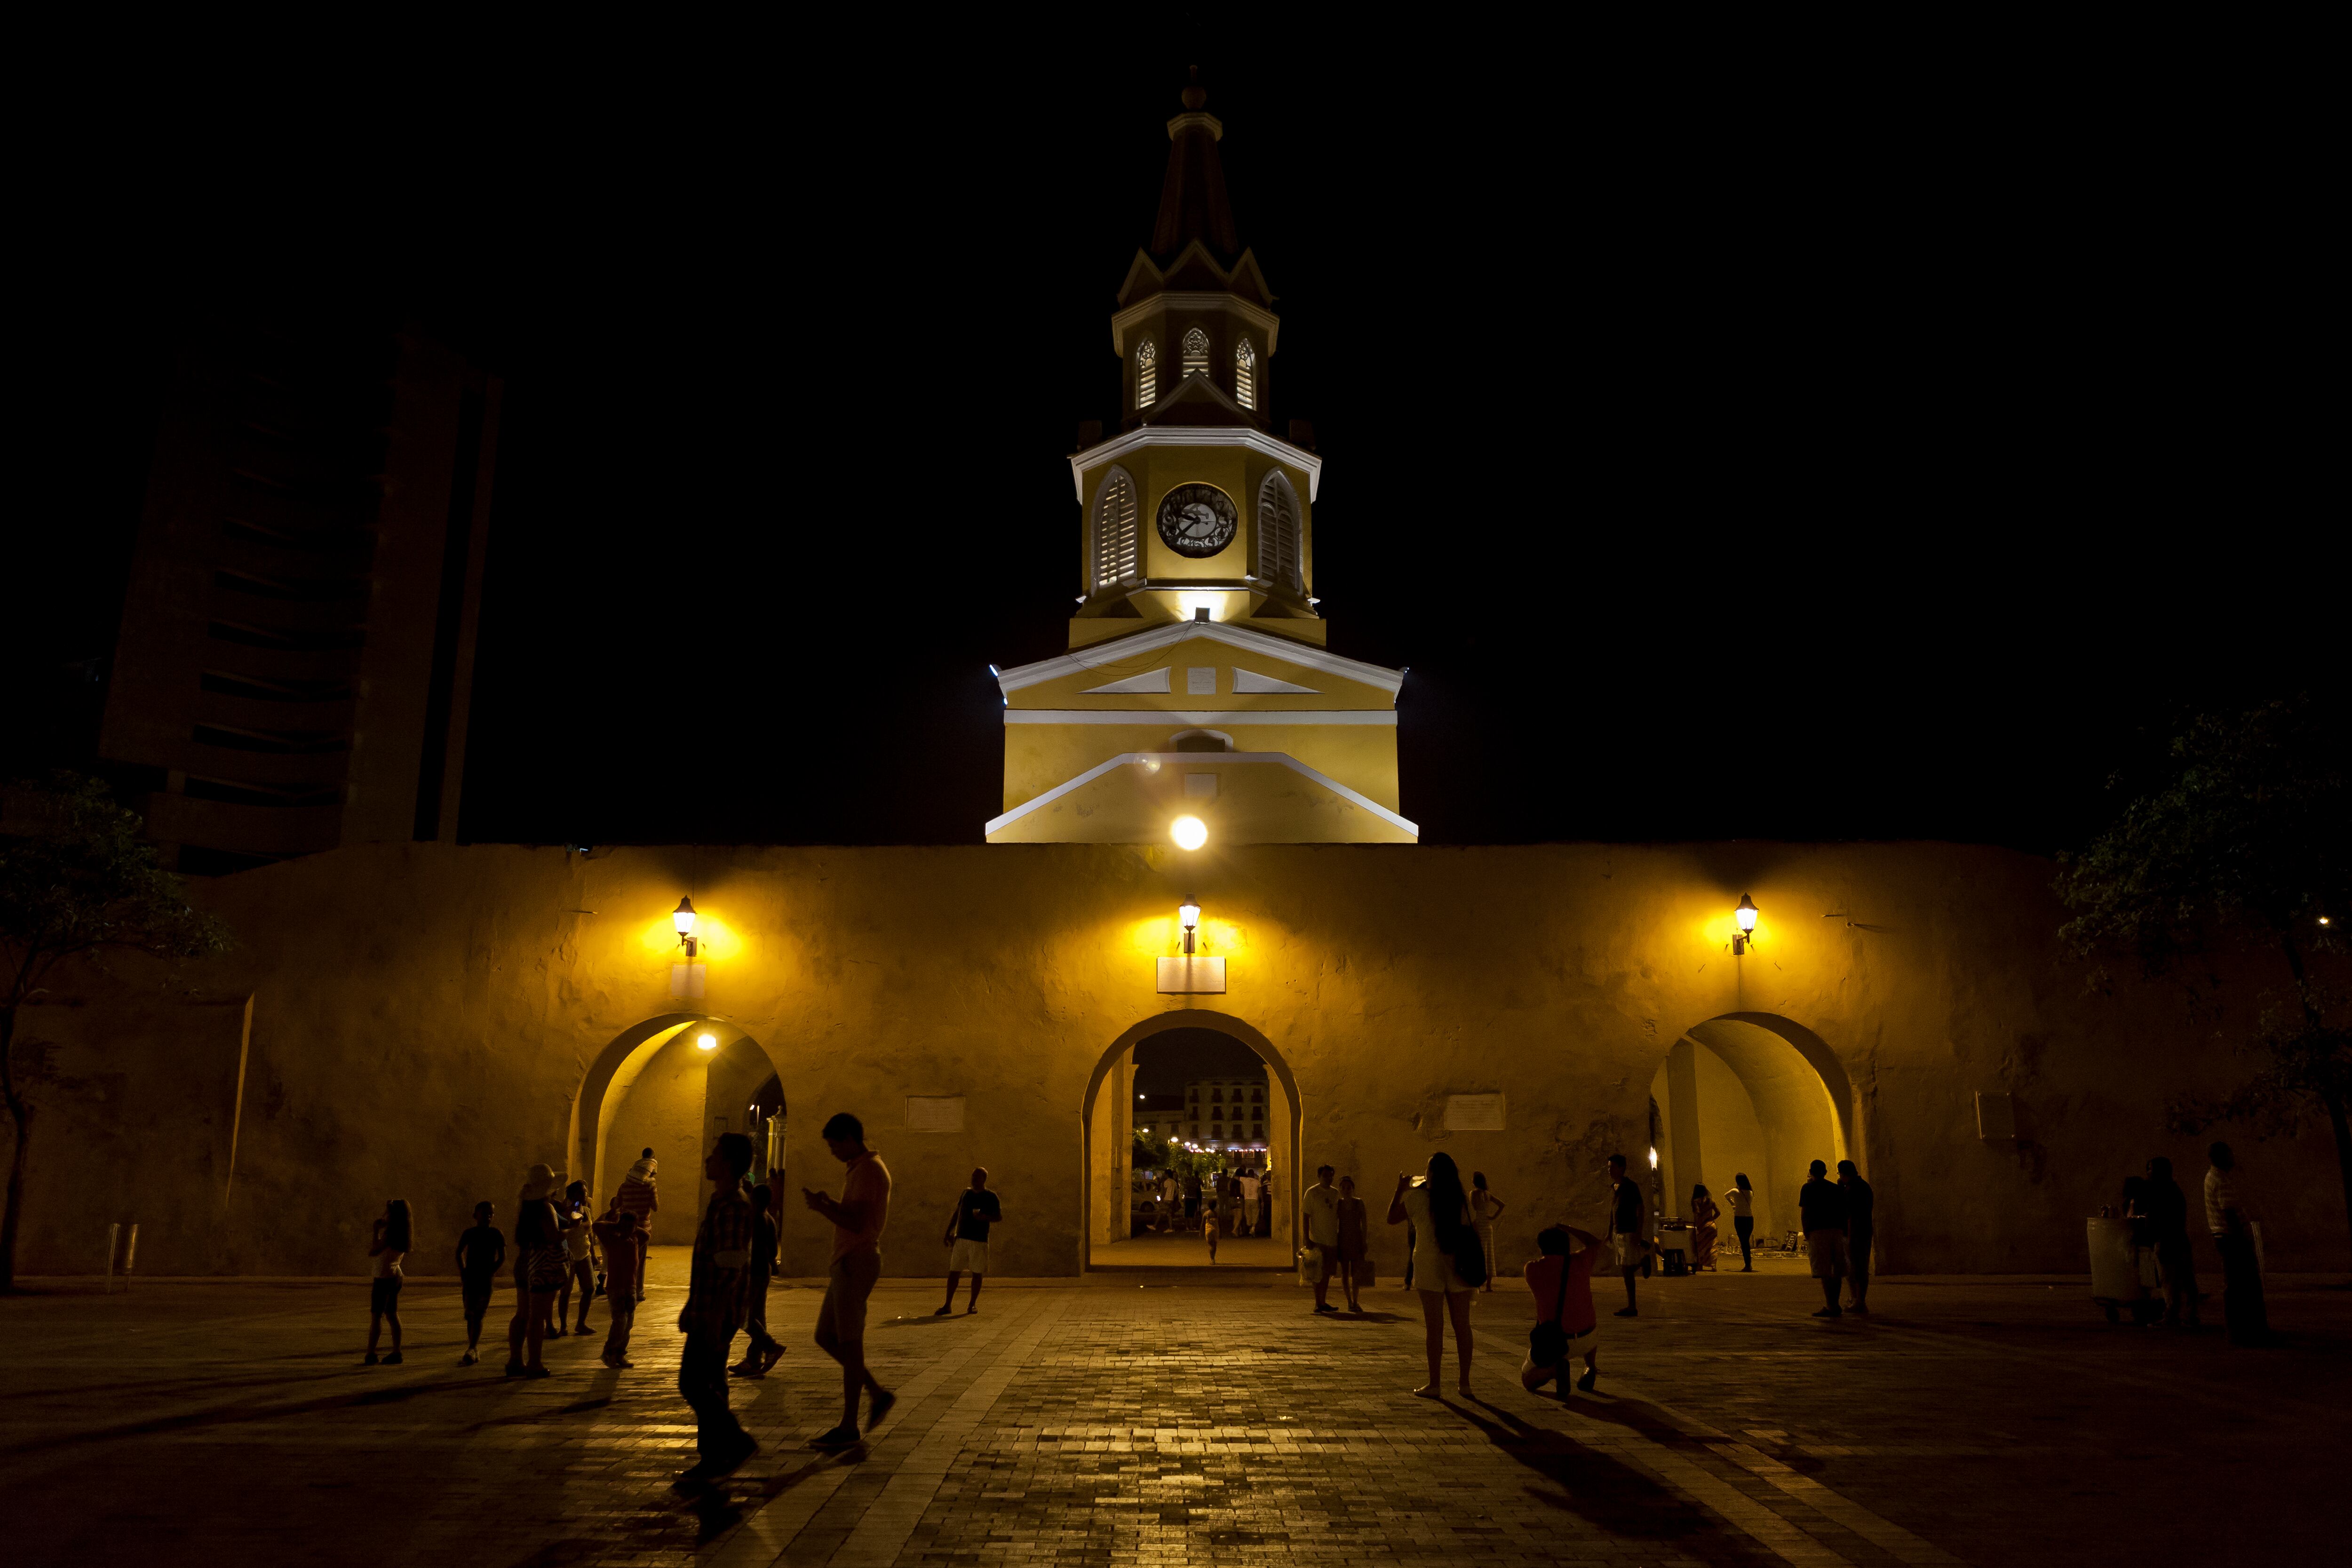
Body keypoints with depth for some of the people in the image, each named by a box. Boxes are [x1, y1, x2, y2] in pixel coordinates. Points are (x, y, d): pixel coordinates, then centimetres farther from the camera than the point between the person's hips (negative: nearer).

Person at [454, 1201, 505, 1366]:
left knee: (478, 1315, -11)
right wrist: (462, 1272, 4)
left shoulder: (495, 1234, 0)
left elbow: (502, 1257, 0)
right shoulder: (470, 1234, 4)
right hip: (470, 1279, 3)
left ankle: (471, 1350, -19)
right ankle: (475, 1351, 16)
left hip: (485, 1279, -3)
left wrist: (491, 1272, -10)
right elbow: (459, 1253, 13)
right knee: (470, 1315, 5)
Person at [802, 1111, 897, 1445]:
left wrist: (820, 1205, -15)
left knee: (849, 1344, -2)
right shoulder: (867, 1170, 18)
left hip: (856, 1265, -10)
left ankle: (848, 1426, 7)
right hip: (848, 1265, 10)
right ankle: (879, 1394, 17)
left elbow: (857, 1224, -24)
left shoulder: (868, 1170, -16)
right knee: (825, 1337, 13)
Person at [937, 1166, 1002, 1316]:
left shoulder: (990, 1197, -2)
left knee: (977, 1273, 3)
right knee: (954, 1272, 0)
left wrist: (985, 1217, -22)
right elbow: (957, 1213, 17)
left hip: (979, 1240, -4)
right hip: (961, 1238, 4)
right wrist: (949, 1232, 13)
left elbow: (999, 1217, -3)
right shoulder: (966, 1193, 11)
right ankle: (948, 1305, 5)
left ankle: (972, 1305, 15)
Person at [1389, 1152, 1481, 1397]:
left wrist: (1400, 1190, 13)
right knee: (1462, 1325, 9)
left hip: (1430, 1266, -3)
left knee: (1434, 1326, 0)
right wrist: (1480, 1262, 17)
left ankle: (1434, 1384, 3)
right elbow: (1475, 1231, 7)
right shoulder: (1464, 1199, 4)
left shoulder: (1418, 1196, -6)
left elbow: (1392, 1218, 3)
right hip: (1459, 1267, 3)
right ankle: (1465, 1382, 12)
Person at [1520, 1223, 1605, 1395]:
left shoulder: (1532, 1268, -4)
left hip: (1552, 1343, -2)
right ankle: (1591, 1369, 21)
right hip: (1586, 1340, 2)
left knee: (1528, 1382, 20)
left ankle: (1556, 1368, -10)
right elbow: (1596, 1243, 17)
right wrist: (1565, 1228, 19)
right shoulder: (1580, 1261, -5)